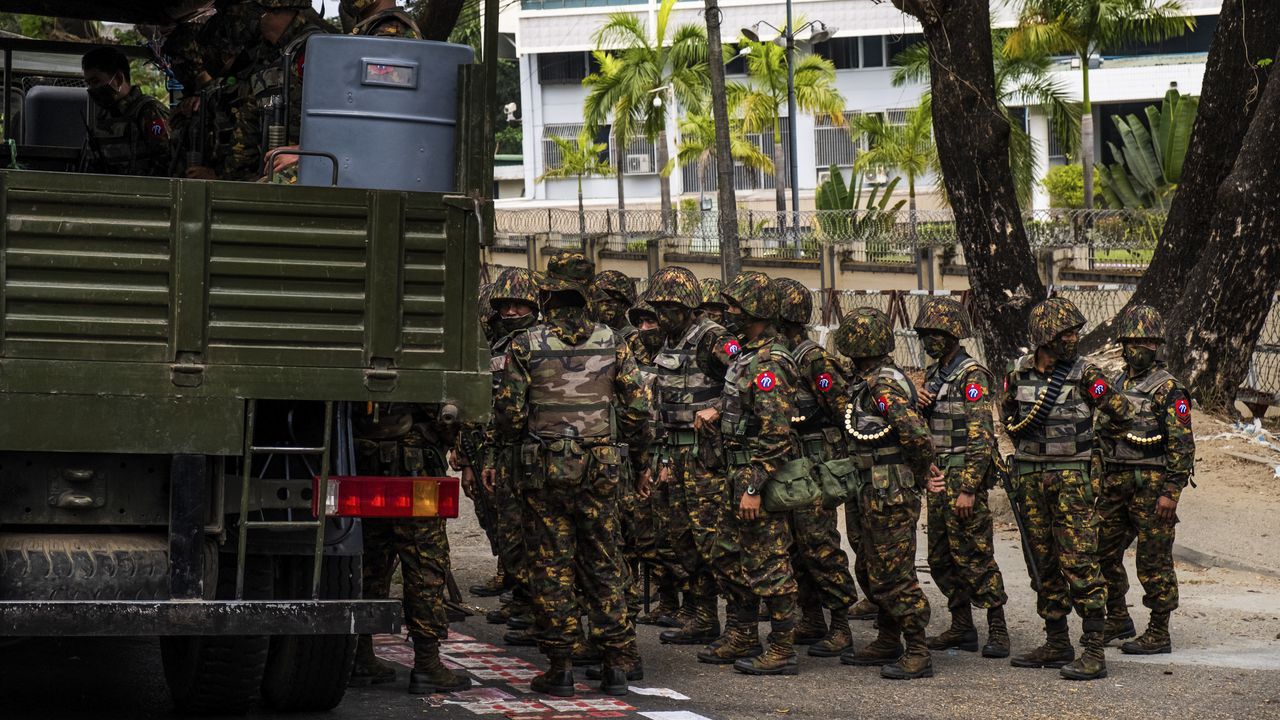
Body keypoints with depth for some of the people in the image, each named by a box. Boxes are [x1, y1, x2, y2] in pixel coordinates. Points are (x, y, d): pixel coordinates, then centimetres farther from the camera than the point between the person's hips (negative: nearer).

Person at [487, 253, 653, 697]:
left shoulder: (526, 346, -6)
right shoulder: (611, 342, 2)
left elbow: (509, 413, -6)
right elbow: (637, 408, 3)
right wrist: (642, 464, 14)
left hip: (545, 471, -2)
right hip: (601, 469, 2)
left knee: (552, 566, 3)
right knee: (604, 565, 9)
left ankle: (560, 666, 3)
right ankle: (615, 664, 8)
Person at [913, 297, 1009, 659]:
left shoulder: (972, 377, -12)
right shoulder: (933, 374, 15)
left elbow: (981, 438, -17)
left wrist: (968, 489, -22)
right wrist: (917, 406, -1)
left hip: (965, 476, -9)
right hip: (938, 477, 9)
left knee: (974, 555, -9)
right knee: (942, 557, 11)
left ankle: (997, 629, -4)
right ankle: (962, 627, 18)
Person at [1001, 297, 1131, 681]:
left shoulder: (1085, 374, -7)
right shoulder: (1019, 374, 6)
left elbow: (1119, 414, -3)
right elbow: (1008, 416, 24)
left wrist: (1086, 436, 9)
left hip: (1072, 477, -5)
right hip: (1029, 476, 5)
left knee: (1079, 563, -10)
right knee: (1043, 563, 11)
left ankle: (1094, 652, -11)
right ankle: (1057, 644, 20)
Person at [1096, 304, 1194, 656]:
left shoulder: (1169, 389, -9)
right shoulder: (1118, 385, 14)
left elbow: (1182, 444, -13)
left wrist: (1171, 492, -18)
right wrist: (1101, 480, 17)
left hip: (1151, 484, -7)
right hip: (1117, 483, 8)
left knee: (1153, 561, -3)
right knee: (1103, 552, 10)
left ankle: (1159, 634, 3)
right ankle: (1118, 620, 25)